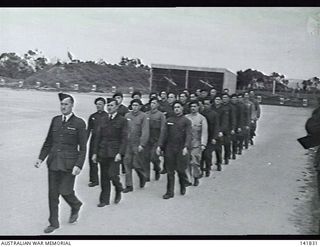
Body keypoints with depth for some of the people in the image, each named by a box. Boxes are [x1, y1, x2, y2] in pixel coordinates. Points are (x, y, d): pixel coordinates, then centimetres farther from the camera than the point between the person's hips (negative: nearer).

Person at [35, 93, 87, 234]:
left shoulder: (79, 123, -5)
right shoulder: (55, 120, 9)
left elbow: (83, 148, -6)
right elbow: (48, 142, 14)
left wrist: (79, 165, -14)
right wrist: (41, 158, 4)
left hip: (68, 164, -4)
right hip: (53, 162, 5)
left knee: (65, 191, -4)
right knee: (53, 194, 8)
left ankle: (76, 207, 30)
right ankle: (53, 223, 22)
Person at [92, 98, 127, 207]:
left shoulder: (122, 120, -1)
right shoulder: (103, 120, 11)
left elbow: (124, 139, -5)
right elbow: (98, 137, 12)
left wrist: (120, 153, -14)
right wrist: (95, 153, 7)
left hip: (115, 153, -4)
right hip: (103, 153, 4)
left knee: (112, 174, -11)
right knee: (104, 177, 6)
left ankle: (118, 191, 18)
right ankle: (104, 200, 16)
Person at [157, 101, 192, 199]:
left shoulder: (186, 121, 1)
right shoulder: (169, 120, 11)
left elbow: (188, 135, -8)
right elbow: (164, 134, 9)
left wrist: (186, 147, -22)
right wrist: (160, 146, -2)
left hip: (181, 149, -3)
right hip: (169, 149, 3)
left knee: (180, 170, -1)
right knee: (170, 171, 3)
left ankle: (183, 187, 28)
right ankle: (170, 192, 10)